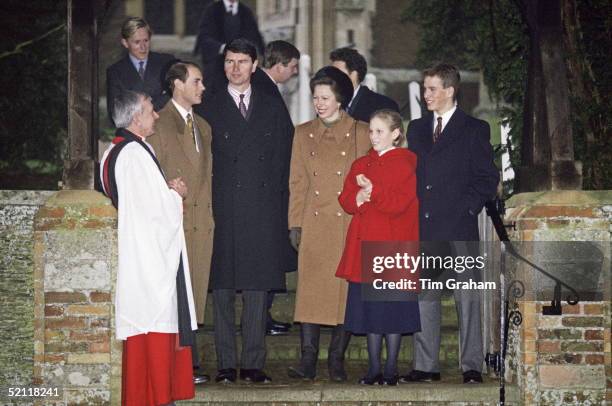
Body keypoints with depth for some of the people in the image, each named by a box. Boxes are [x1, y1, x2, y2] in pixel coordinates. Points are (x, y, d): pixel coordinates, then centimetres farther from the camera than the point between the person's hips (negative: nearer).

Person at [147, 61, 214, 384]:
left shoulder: (203, 127, 21)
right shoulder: (160, 124, -4)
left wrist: (209, 210, 15)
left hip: (202, 221, 7)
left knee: (195, 292, 6)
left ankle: (187, 362, 10)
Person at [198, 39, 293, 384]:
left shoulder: (272, 108, 12)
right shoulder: (211, 109, 7)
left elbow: (284, 157, 12)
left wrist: (279, 202, 4)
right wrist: (209, 204, -4)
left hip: (264, 212, 1)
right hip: (224, 210, -1)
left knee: (258, 287, 2)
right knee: (223, 288, 0)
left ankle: (254, 363, 6)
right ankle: (226, 364, 5)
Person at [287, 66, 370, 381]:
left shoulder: (361, 134, 4)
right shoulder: (303, 134, 11)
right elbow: (297, 183, 10)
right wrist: (295, 224, 2)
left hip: (350, 225, -1)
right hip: (314, 226, 1)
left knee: (346, 291, -1)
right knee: (310, 290, -6)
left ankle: (337, 359, 6)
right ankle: (308, 359, -5)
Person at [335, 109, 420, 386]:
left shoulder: (405, 164, -5)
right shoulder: (360, 165, 14)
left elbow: (400, 203, -14)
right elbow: (346, 200, 9)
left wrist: (373, 191, -20)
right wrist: (358, 199, -11)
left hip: (393, 244, -5)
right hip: (365, 245, 5)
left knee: (393, 307, 0)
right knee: (369, 307, 7)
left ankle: (391, 369, 8)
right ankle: (373, 368, 14)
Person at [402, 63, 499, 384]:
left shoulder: (474, 130, 2)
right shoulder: (417, 129, 16)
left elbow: (488, 177, 0)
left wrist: (467, 209, -9)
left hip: (458, 227, -5)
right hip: (422, 227, 5)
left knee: (467, 298, -3)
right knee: (423, 297, 5)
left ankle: (472, 366, 1)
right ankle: (426, 366, 10)